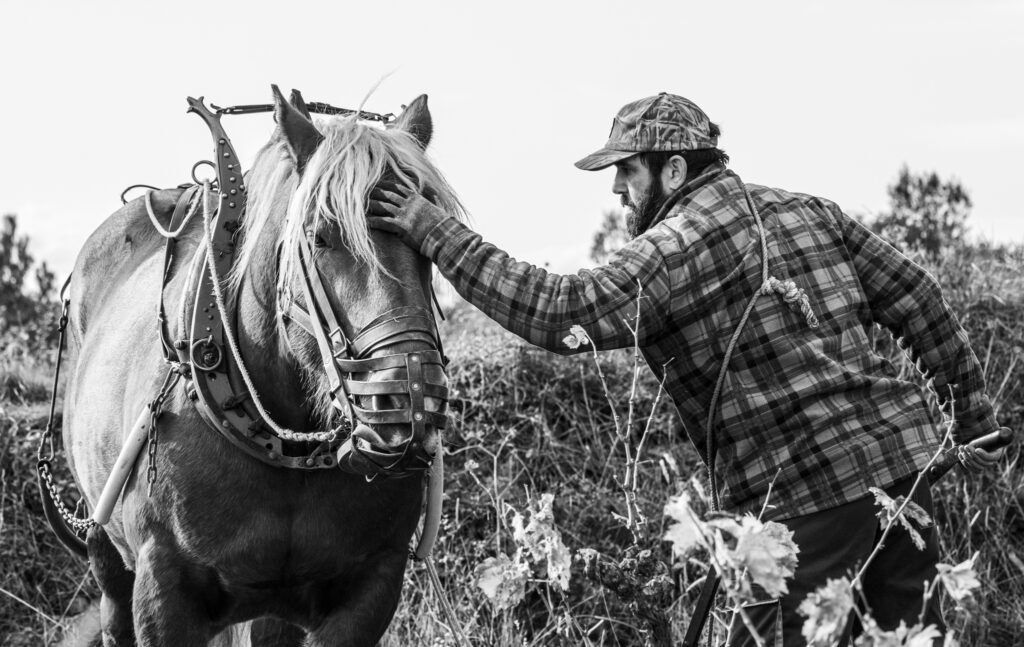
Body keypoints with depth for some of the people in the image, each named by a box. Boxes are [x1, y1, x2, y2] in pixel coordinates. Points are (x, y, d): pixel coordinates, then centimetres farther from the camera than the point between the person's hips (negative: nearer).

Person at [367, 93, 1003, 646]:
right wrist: (973, 415, 21)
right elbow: (916, 299, 15)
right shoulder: (809, 211, 14)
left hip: (803, 499, -7)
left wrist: (440, 235, -17)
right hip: (901, 454, 8)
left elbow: (561, 312, -20)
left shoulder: (670, 250, -9)